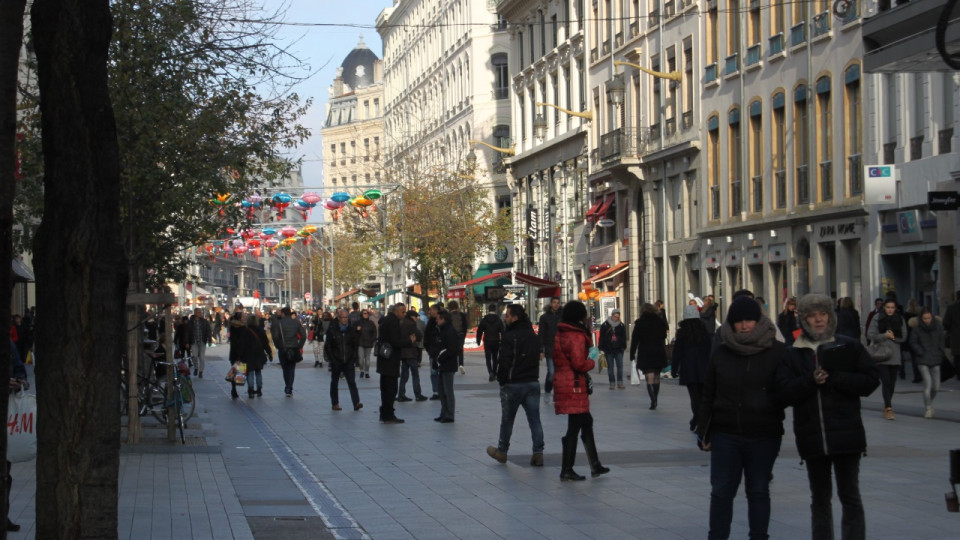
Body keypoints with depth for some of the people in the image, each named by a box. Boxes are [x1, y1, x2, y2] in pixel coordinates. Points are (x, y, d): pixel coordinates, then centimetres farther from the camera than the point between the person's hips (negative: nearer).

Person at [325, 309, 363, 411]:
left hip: (349, 361, 0)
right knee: (334, 383, 9)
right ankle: (335, 404, 18)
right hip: (336, 361, 0)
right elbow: (327, 346, -1)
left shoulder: (352, 329, 3)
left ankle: (356, 403, -18)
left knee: (352, 382, -10)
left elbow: (356, 345, 7)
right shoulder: (332, 330, -2)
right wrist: (332, 360, -6)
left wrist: (354, 359, 0)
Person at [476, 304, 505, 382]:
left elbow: (479, 331, 0)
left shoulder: (483, 320, -1)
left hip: (487, 342, -1)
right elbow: (502, 332, -2)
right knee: (495, 358, 15)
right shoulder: (499, 320, 0)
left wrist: (478, 340, 8)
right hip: (496, 342, 1)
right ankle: (494, 374, 21)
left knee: (488, 358, -1)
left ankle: (491, 373, -22)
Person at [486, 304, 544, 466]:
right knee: (534, 419, 3)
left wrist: (501, 380, -3)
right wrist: (532, 375, 14)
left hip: (513, 384, -6)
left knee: (507, 419, 9)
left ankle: (502, 451, 21)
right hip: (533, 382, 6)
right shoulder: (534, 336, 11)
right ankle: (538, 453, -2)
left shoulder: (510, 337, -14)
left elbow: (504, 362, -17)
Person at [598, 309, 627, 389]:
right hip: (609, 349, -1)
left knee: (620, 366, -4)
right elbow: (602, 337, 2)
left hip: (619, 349, 1)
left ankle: (620, 383, 1)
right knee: (610, 367, 4)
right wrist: (601, 347, -3)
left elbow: (624, 337, 14)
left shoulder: (622, 326, 6)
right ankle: (612, 383, 9)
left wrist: (623, 347, 8)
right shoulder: (605, 325, -1)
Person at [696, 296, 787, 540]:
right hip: (725, 435, 2)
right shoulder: (720, 354, 3)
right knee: (721, 491, 5)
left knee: (758, 492, 10)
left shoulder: (777, 352, -5)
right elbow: (708, 396, 7)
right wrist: (704, 431, 5)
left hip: (764, 437, -2)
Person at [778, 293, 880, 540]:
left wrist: (834, 378, -15)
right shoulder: (793, 354, 7)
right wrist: (811, 381, -21)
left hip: (846, 434, -2)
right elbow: (785, 392, -5)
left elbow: (870, 380, -5)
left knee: (850, 497, -2)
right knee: (820, 499, 13)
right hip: (812, 436, 2)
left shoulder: (849, 347, 3)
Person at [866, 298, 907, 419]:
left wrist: (893, 337, -10)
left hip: (895, 355, 3)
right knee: (886, 381, -12)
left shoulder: (900, 319, 7)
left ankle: (887, 406, 22)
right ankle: (888, 408, -15)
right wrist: (885, 335, -12)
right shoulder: (877, 319, -1)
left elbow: (904, 337, 6)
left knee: (892, 382, 8)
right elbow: (870, 335, -5)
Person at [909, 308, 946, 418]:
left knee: (936, 387, 4)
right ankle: (927, 409, -7)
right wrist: (921, 353, -9)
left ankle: (930, 403, 32)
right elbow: (913, 343, 0)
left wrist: (940, 353, 2)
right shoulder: (917, 329, -7)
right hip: (923, 361, -3)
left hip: (935, 360, 3)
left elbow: (942, 340, 11)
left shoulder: (938, 326, 1)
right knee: (928, 383, -16)